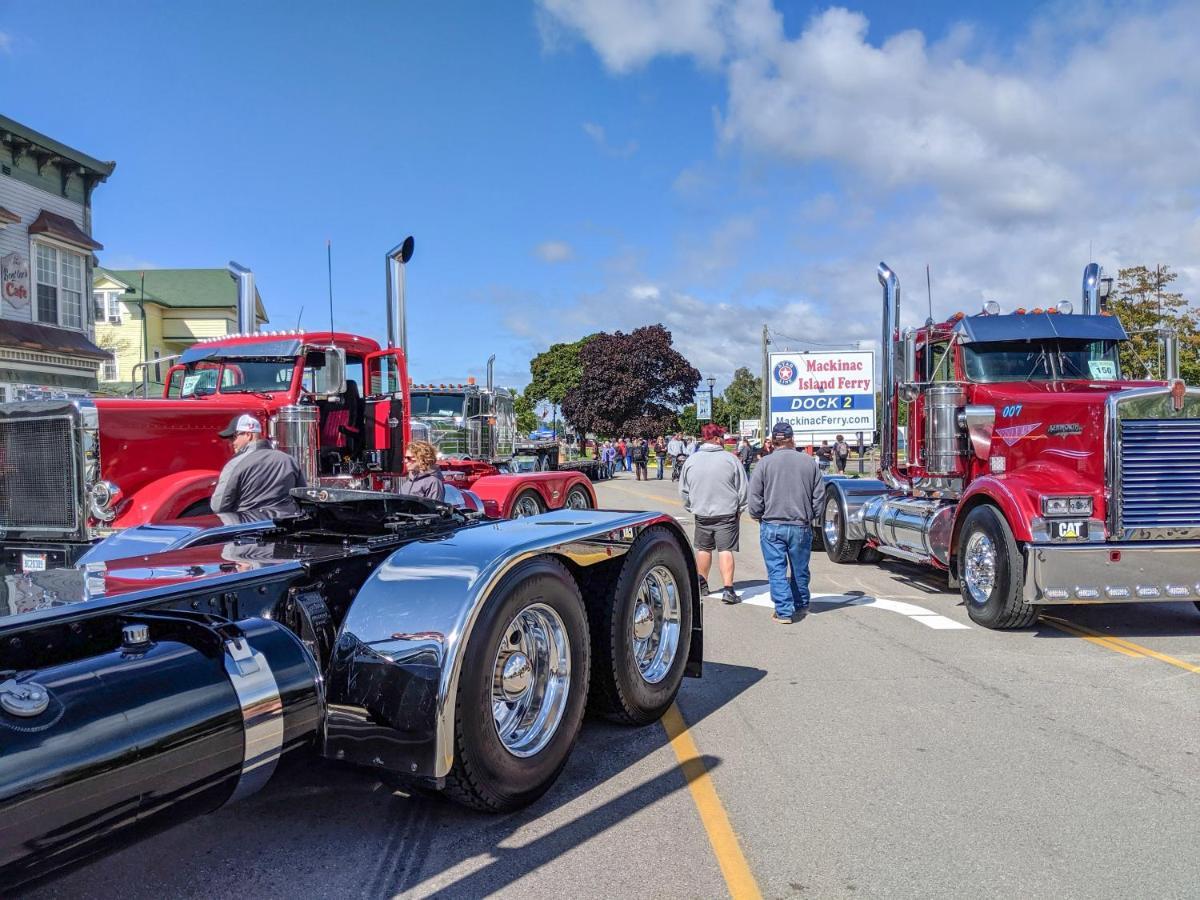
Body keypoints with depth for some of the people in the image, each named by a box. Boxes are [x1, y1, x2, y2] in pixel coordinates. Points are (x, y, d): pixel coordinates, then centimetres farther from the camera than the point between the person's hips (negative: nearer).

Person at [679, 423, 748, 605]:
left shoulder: (691, 460, -1)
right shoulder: (730, 459, -10)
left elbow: (683, 491, 6)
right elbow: (742, 488, -4)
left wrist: (691, 508, 18)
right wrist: (739, 509, 8)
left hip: (701, 514, 3)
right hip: (727, 513, -3)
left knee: (703, 549, 17)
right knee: (726, 550, -1)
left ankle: (702, 584, 28)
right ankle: (728, 589, -6)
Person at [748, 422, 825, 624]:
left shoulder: (764, 463, -6)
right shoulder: (809, 462, 1)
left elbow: (755, 497, -5)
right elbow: (819, 495, 6)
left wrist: (757, 516, 12)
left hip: (772, 526, -2)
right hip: (801, 526, 3)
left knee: (777, 570, 3)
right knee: (800, 569, 17)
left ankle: (784, 611, 0)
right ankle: (801, 605, 33)